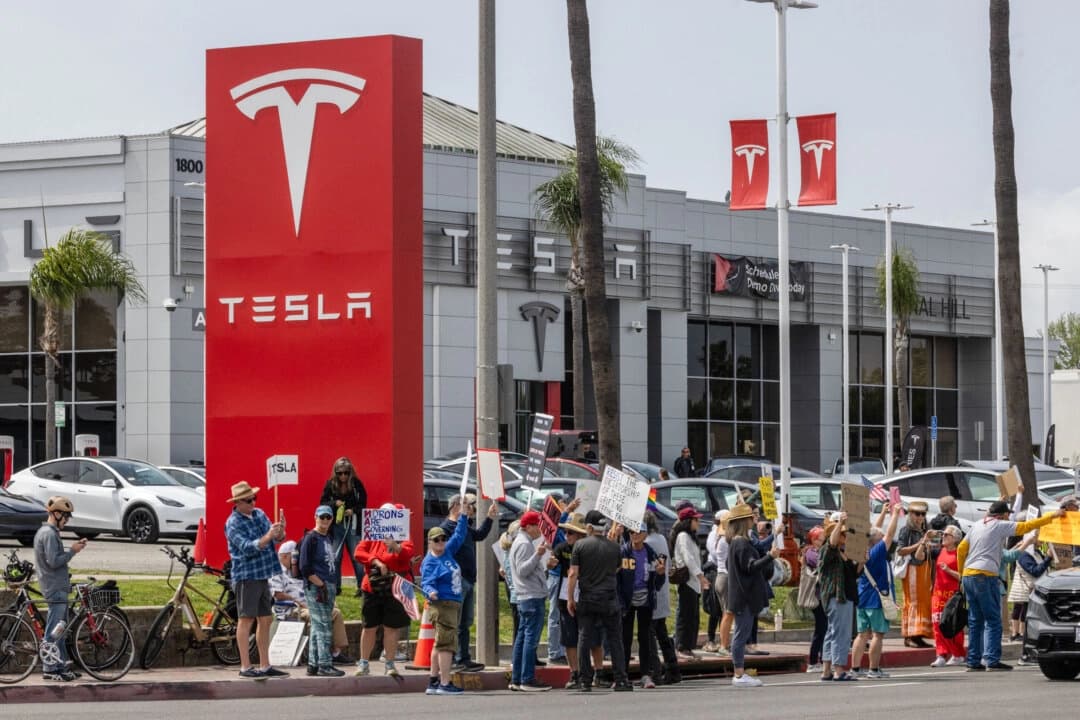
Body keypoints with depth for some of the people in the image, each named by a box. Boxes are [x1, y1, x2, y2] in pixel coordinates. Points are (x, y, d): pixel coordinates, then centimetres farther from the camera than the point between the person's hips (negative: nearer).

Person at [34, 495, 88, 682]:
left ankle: (62, 667, 17)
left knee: (60, 630, 13)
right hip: (56, 589, -11)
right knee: (54, 630, -8)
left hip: (57, 588, 11)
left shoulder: (45, 532, 17)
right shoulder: (49, 534, -16)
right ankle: (49, 669, -7)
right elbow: (54, 561, -22)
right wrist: (72, 551, -12)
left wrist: (73, 549, 12)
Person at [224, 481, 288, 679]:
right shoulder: (233, 523, -11)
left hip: (262, 575, 8)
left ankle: (265, 666, 15)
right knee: (246, 619, -7)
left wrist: (279, 533, -14)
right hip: (246, 576, -8)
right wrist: (267, 537, -32)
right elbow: (247, 548, -21)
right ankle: (245, 667, -6)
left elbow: (276, 538, 9)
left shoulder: (259, 514, 11)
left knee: (266, 620, 9)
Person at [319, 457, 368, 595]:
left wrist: (353, 510, -16)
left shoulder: (357, 484, -3)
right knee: (335, 558, 3)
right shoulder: (330, 485, 0)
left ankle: (362, 586, 4)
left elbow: (363, 504, 2)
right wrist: (334, 503, -14)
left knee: (356, 557, -2)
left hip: (353, 525, -2)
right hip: (336, 525, 2)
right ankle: (335, 587, 11)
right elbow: (322, 503, 4)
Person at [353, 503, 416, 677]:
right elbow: (359, 552, -1)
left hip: (395, 589, -1)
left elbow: (407, 554, -13)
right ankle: (363, 663, 15)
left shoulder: (402, 536, 5)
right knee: (369, 627, 6)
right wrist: (376, 561, -15)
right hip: (373, 588, 1)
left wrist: (394, 546, -33)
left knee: (392, 628, 0)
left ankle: (389, 664, 10)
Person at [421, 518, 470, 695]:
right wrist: (430, 592, -40)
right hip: (441, 605, -9)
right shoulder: (429, 562, -9)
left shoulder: (448, 551, 14)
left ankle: (433, 682, 17)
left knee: (440, 644, 12)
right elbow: (426, 583, -20)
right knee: (446, 643, -13)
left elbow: (459, 535, 25)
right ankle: (445, 683, -14)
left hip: (454, 605, 9)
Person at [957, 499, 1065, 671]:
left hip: (968, 575, 7)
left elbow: (961, 549, 17)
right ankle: (992, 660, -14)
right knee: (993, 620, -6)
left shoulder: (977, 526, 17)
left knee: (975, 621, 10)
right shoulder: (1000, 526, -1)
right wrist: (1052, 516, 5)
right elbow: (1026, 526, -2)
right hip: (985, 576, -7)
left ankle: (973, 661, 9)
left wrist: (962, 575, 23)